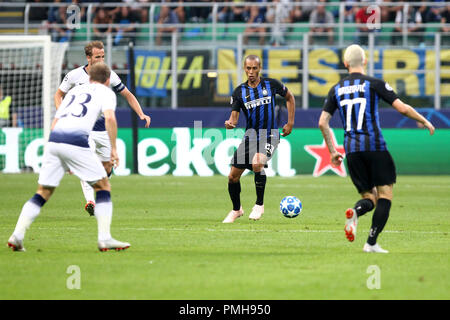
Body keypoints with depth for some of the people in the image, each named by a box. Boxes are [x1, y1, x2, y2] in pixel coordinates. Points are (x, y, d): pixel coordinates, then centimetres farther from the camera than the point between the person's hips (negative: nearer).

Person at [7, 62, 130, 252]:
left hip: (53, 138, 5)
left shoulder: (74, 91, 31)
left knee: (43, 192, 12)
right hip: (76, 140, -5)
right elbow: (110, 117, -5)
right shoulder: (106, 92, 15)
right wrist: (113, 148, 1)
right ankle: (104, 239, 0)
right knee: (103, 186, 8)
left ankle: (17, 235, 1)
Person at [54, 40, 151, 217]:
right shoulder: (75, 75, -6)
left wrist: (141, 114, -4)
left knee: (106, 168, 6)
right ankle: (89, 200, -24)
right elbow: (59, 94, 8)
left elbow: (128, 95, 9)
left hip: (104, 129, 3)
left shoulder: (110, 76, -2)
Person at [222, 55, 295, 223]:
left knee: (257, 164, -31)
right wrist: (230, 123, -27)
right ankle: (236, 210, 27)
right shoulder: (239, 91, 1)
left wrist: (290, 123, 7)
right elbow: (234, 116, -3)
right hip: (250, 134, 4)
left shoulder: (271, 84, -3)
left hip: (269, 134, -4)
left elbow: (289, 97, 12)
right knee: (233, 176, 1)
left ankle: (259, 205, -12)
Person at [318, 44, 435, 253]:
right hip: (375, 146, -4)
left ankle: (355, 212, -23)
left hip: (352, 150, 4)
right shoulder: (374, 84, -1)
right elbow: (402, 108, -6)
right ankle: (372, 243, -9)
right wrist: (424, 121, 10)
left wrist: (332, 151, 18)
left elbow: (322, 122, 9)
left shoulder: (336, 89, 11)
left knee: (369, 197, 13)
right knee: (385, 194, 4)